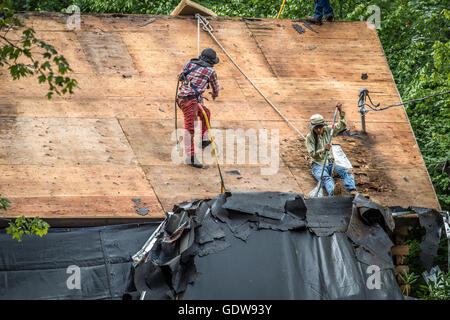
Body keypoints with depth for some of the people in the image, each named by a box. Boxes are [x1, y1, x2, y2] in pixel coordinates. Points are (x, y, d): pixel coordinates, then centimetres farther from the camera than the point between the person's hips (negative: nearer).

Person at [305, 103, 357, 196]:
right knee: (326, 178, -37)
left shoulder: (327, 131, 9)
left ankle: (352, 192, -44)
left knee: (346, 172, -23)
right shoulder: (310, 137, -2)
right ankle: (332, 194, -65)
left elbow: (341, 126, 7)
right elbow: (313, 154, -9)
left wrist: (341, 112, -6)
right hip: (318, 165, -5)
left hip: (330, 163, 5)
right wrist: (323, 150, -28)